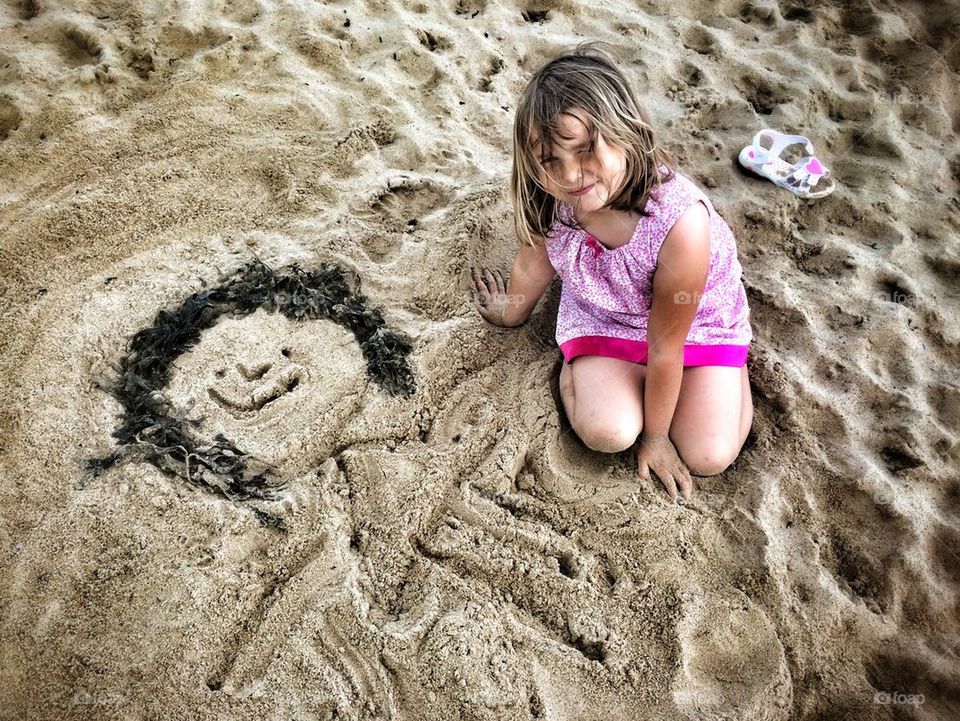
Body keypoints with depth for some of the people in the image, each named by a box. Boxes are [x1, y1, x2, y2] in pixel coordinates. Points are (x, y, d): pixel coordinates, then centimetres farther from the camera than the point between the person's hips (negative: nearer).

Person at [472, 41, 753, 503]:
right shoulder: (546, 200, -29)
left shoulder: (680, 222, -40)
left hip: (696, 320, -1)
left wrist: (656, 436, -11)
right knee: (606, 432, -21)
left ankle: (732, 366, 20)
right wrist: (511, 314, 18)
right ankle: (575, 365, 11)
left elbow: (664, 347, -26)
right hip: (602, 316, 2)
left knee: (708, 457, -7)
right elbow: (534, 263, -3)